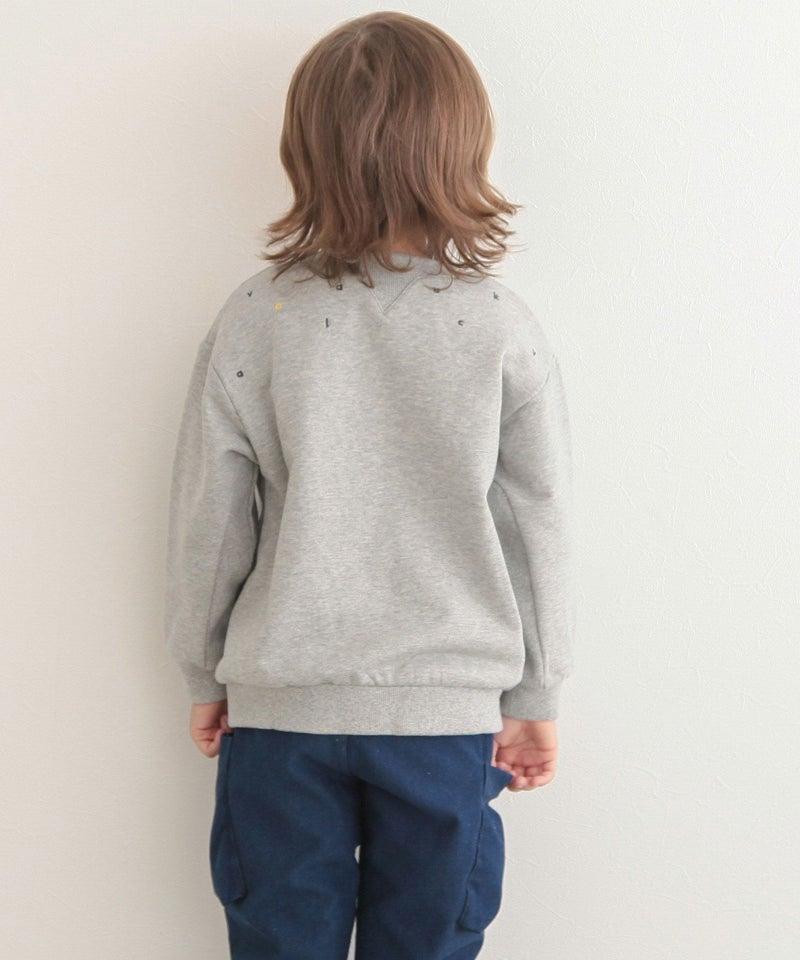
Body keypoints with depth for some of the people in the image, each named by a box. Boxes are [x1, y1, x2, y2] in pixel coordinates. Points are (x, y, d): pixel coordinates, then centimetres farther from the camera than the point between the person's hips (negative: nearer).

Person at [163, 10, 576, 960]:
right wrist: (534, 698, 9)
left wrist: (205, 675, 12)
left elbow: (209, 522, -2)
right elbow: (537, 529, -3)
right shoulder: (503, 329, -9)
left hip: (280, 704, 0)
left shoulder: (254, 321, -9)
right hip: (446, 705, 0)